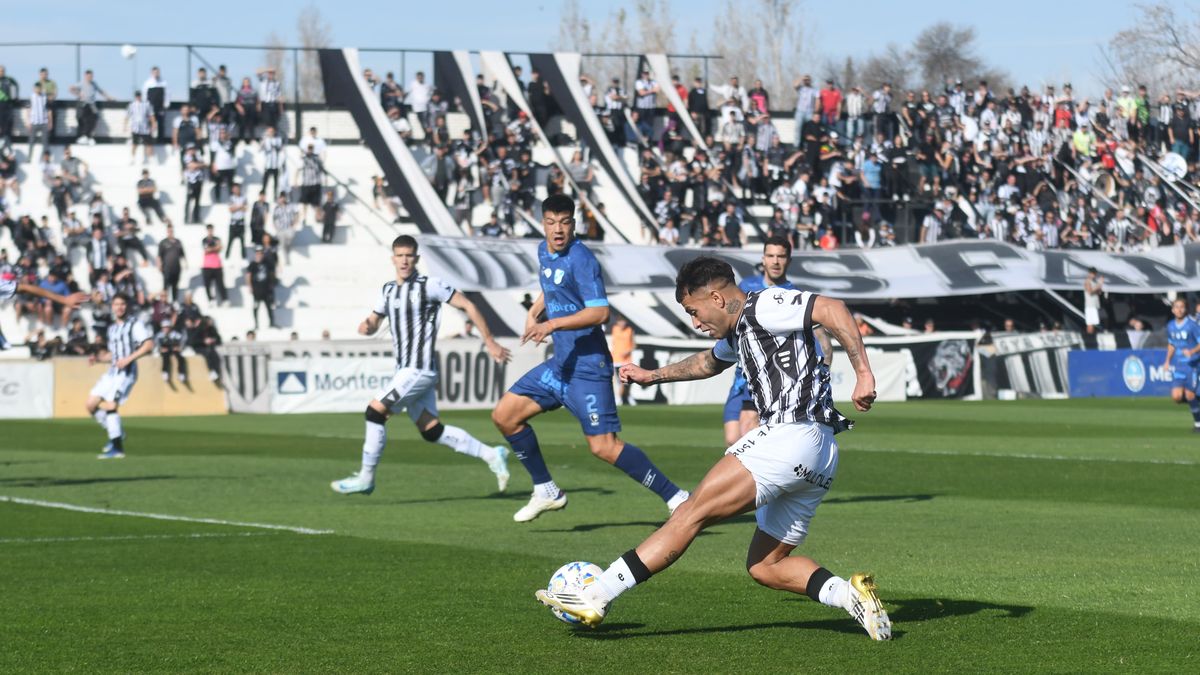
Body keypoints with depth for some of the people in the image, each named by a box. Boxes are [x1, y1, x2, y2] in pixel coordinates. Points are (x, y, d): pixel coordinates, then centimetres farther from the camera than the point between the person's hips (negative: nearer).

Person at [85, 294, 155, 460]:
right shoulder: (112, 328, 20)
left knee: (110, 405, -20)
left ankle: (117, 448, -15)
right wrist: (98, 358, 9)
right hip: (112, 371, 9)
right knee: (90, 404, 5)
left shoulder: (135, 324, -3)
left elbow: (149, 344, -13)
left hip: (126, 371, -8)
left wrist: (129, 358, -21)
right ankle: (116, 433, 17)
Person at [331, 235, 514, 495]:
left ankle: (366, 478, -3)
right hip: (405, 371, 8)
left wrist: (490, 342, -5)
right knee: (431, 431, 7)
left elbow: (468, 306, -5)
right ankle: (491, 455, 15)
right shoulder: (388, 291, 14)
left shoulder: (429, 286, -8)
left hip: (419, 370, -8)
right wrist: (365, 326, -2)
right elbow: (373, 323, 24)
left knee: (375, 412, -12)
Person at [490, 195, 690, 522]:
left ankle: (676, 498, -9)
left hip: (587, 366, -9)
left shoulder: (580, 259, -16)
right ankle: (546, 491, 18)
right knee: (504, 415, 7)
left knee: (603, 446, -16)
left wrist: (553, 324, -28)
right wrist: (534, 312, 19)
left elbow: (600, 312, -24)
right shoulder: (544, 251, 11)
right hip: (561, 363, 9)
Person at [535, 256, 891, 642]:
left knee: (693, 513, -10)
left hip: (793, 433, -11)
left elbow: (831, 309, -19)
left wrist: (863, 373, -25)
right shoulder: (738, 333, 25)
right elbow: (708, 363, 47)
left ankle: (595, 598, -12)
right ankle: (849, 593, -8)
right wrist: (655, 375, 53)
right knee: (764, 567, 11)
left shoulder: (764, 307, -5)